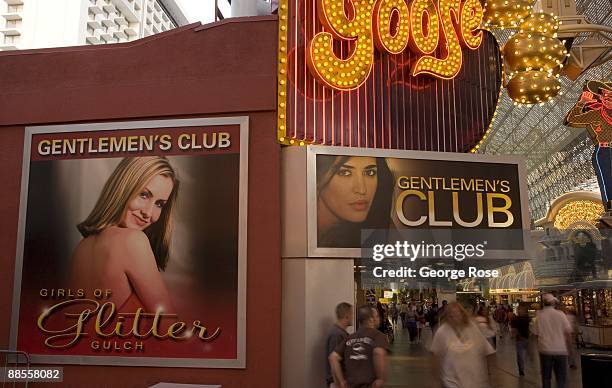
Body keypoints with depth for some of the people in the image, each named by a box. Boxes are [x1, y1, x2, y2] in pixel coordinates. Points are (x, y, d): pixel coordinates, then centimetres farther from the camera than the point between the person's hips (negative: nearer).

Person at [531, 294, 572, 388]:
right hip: (561, 349, 0)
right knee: (561, 377, 9)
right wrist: (568, 345, 10)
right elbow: (568, 332, -4)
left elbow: (536, 333, -1)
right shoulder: (560, 314, -7)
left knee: (546, 377, 10)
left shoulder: (539, 315, -5)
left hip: (545, 349, 1)